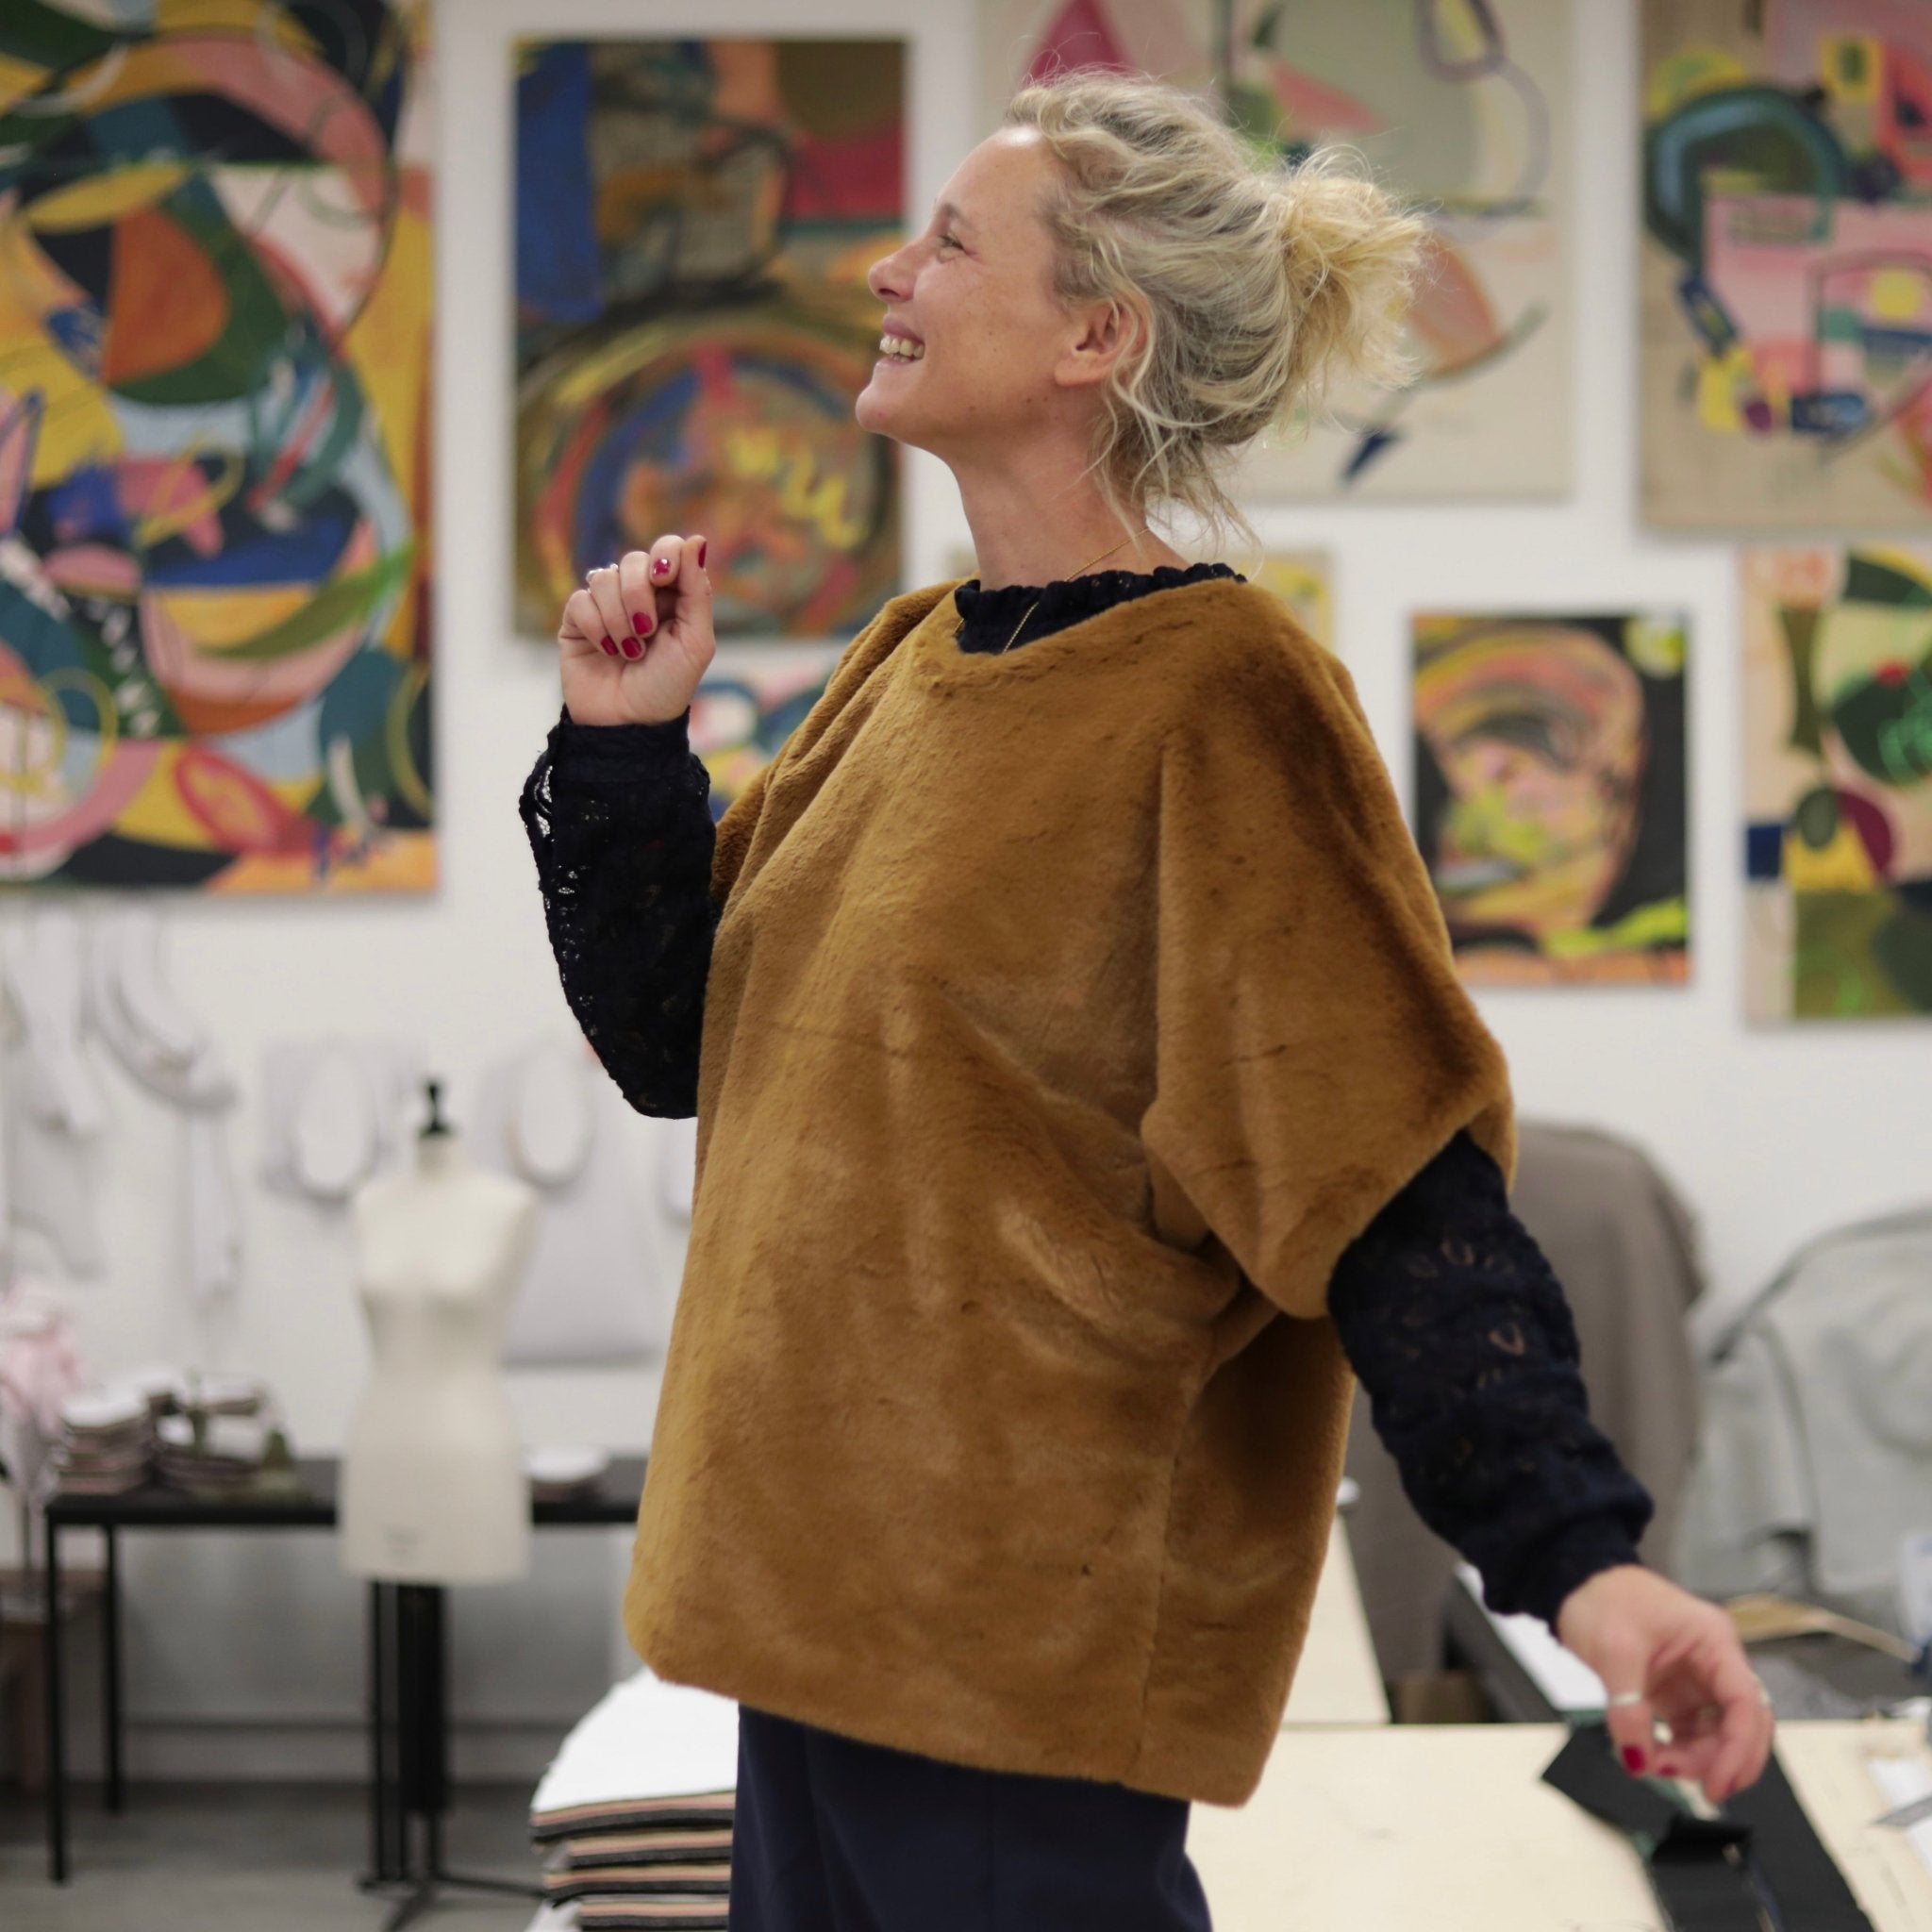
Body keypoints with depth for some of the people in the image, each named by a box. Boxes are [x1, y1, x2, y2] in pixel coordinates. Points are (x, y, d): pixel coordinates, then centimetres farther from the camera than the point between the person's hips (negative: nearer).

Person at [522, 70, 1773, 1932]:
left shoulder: (1218, 702, -13)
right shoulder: (908, 665, 10)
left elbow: (1392, 1190, -19)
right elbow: (674, 1044, 15)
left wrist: (1576, 1553, -29)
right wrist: (625, 746, 1)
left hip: (1027, 1635, -8)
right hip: (820, 1571, 8)